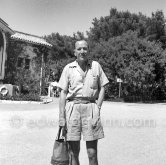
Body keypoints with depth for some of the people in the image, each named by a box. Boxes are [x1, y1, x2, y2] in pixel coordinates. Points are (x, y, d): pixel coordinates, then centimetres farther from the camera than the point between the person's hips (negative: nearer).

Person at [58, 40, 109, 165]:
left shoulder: (96, 66, 9)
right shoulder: (68, 68, 7)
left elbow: (102, 88, 11)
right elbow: (63, 92, 5)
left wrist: (98, 107, -2)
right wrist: (61, 116, -1)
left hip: (91, 107, 0)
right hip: (72, 107, 0)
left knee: (92, 153, 1)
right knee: (73, 152, 6)